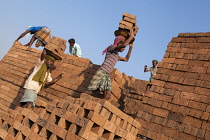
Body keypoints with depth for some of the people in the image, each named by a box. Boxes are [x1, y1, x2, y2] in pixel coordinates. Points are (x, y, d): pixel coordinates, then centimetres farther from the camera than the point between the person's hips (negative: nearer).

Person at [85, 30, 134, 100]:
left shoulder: (117, 56, 28)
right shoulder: (112, 48, 4)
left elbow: (126, 59, 40)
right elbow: (124, 44, -13)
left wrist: (131, 47, 35)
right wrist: (131, 36, 0)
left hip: (107, 76, 8)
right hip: (102, 72, -8)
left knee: (108, 95, -10)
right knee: (89, 91, -13)